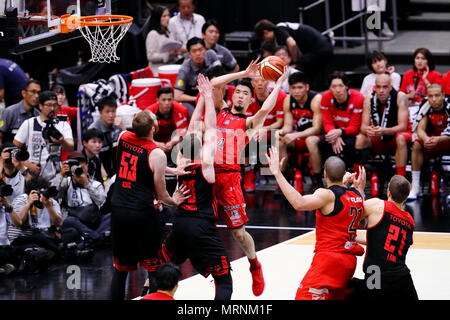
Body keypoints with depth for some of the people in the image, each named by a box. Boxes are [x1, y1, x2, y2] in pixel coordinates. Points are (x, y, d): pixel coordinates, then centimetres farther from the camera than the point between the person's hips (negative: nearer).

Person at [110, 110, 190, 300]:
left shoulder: (123, 138, 3)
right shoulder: (157, 154, -12)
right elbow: (161, 195, -3)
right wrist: (173, 202, 17)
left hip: (118, 211, 5)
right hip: (142, 214, -5)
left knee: (120, 269, 14)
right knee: (154, 269, 5)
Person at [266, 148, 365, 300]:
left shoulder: (327, 195, -14)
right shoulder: (357, 195, 10)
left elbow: (299, 203, -33)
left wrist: (277, 173, -31)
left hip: (329, 258, -8)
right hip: (349, 260, 8)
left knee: (304, 296, -12)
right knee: (335, 296, 24)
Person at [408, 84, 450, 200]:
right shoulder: (425, 106, -15)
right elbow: (420, 129, -16)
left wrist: (438, 139, -46)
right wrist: (426, 139, -38)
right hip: (433, 138, 3)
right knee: (417, 145, -23)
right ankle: (415, 187, -19)